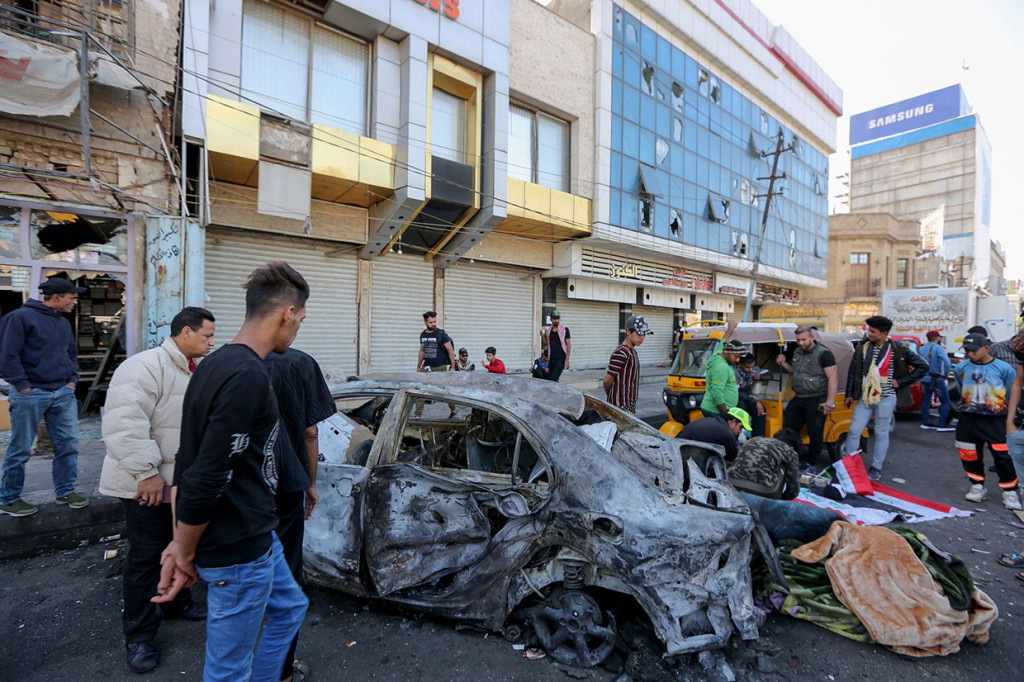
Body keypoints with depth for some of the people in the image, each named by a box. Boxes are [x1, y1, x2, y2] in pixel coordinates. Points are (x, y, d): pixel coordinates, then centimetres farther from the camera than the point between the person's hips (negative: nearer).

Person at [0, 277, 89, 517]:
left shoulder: (64, 322, 13)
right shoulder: (21, 317, -9)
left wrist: (72, 379, 11)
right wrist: (22, 386, -14)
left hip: (63, 393, 6)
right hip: (31, 395, -6)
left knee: (68, 444, 8)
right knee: (21, 449, 4)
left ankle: (64, 491, 20)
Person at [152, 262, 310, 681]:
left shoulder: (214, 365, 5)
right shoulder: (248, 377, -27)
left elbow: (188, 461, 8)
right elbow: (205, 481, -27)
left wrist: (180, 543, 9)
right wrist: (185, 553, -10)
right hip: (239, 551, -9)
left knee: (290, 608, 28)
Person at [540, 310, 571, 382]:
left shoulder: (564, 329, -5)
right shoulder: (548, 330, 10)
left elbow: (568, 345, -7)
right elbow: (545, 345, 16)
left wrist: (567, 360, -14)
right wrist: (543, 336, -3)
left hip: (560, 359, -6)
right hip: (551, 359, 6)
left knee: (553, 380, -16)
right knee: (550, 379, 8)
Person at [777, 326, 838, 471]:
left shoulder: (823, 353, -11)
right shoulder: (797, 352, 12)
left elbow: (833, 378, -15)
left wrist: (830, 402, -20)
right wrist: (784, 364, 8)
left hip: (816, 400, -7)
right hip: (798, 399, 7)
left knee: (815, 433, 2)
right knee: (789, 429, 10)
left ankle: (810, 463, 15)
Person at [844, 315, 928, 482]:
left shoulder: (897, 349, -6)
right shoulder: (862, 346, 3)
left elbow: (923, 366, 1)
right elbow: (853, 370, 8)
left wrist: (901, 382, -5)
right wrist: (849, 394, 7)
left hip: (885, 398, -3)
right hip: (864, 398, 3)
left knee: (881, 433, 8)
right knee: (854, 430, 2)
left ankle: (876, 469, 19)